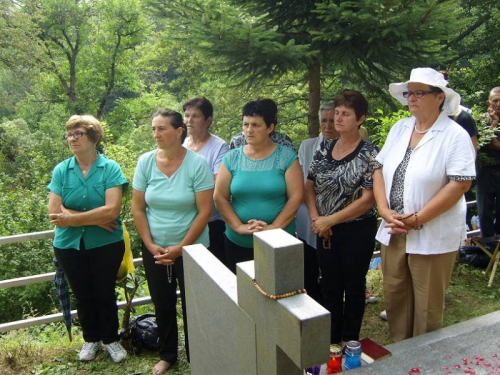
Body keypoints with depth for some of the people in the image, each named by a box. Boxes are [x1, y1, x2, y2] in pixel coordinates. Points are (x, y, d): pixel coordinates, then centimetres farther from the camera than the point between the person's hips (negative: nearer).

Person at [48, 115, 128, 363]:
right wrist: (97, 219, -17)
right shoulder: (60, 170, -4)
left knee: (105, 294, 12)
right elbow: (55, 214, -12)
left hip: (106, 244, -2)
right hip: (69, 246, 3)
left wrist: (72, 218, -17)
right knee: (83, 296, 18)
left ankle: (111, 339, 34)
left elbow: (112, 210, -21)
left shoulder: (110, 168, -12)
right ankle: (91, 339, 39)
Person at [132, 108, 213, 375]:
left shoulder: (197, 163, -13)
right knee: (162, 304, 16)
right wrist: (151, 246, -6)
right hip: (154, 250, 3)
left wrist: (180, 248, -13)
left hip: (191, 248, -3)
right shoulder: (145, 162, -4)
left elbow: (204, 212, -13)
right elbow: (137, 209, 0)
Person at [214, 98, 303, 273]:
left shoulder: (286, 156, -4)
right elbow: (220, 197, -1)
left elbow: (296, 196, -8)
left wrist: (274, 227, -15)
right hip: (238, 242, 2)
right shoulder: (231, 158, 1)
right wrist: (238, 226, -12)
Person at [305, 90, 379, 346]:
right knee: (329, 287, 16)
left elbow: (368, 199, -17)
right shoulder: (324, 148, 4)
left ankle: (349, 342, 32)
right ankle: (331, 341, 34)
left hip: (357, 231, -5)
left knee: (353, 288, 12)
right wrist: (315, 218, -8)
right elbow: (309, 186, 7)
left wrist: (329, 220, -17)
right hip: (326, 232, 5)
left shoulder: (370, 154, -12)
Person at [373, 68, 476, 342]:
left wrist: (417, 219, -18)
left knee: (427, 306, 8)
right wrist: (385, 210, -7)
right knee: (394, 296, 16)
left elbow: (460, 184, -16)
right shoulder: (399, 129, 8)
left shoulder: (455, 135, -10)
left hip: (433, 236, -5)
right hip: (394, 232, 6)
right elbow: (380, 170, 7)